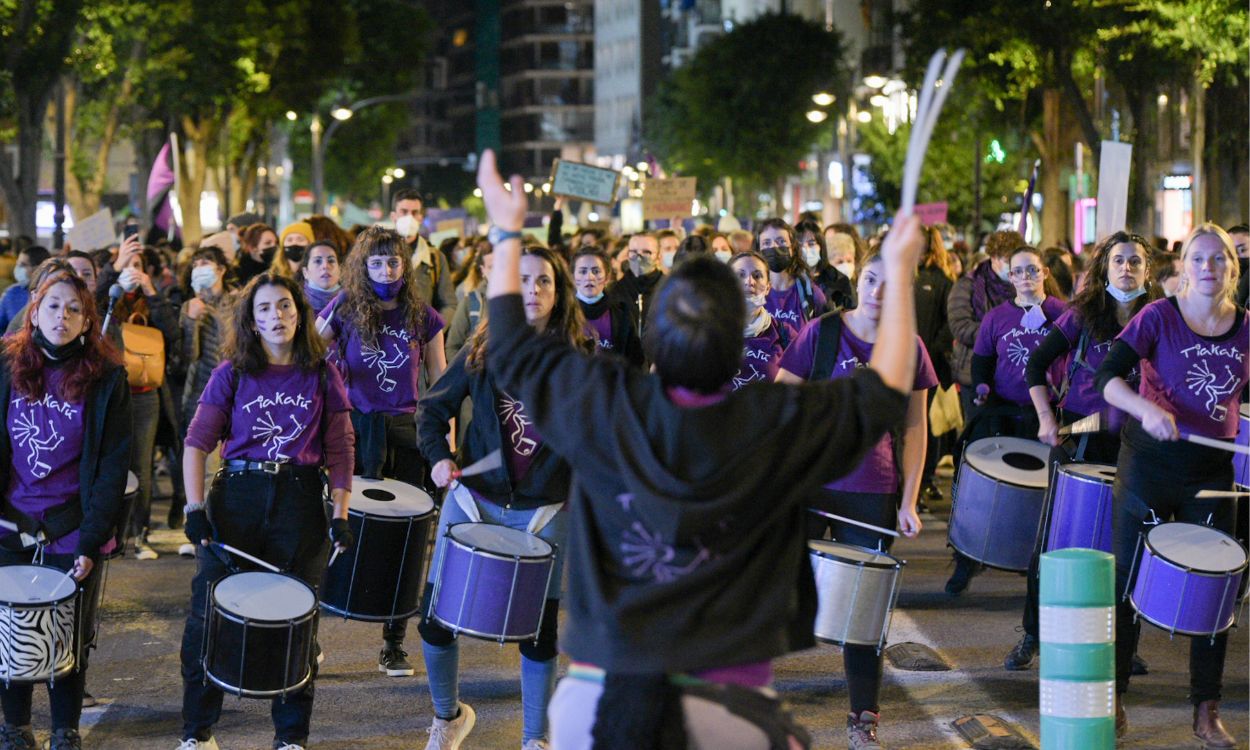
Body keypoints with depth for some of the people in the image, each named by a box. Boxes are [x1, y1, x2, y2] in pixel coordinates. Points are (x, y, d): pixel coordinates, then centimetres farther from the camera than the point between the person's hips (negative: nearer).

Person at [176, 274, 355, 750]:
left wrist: (340, 514, -2)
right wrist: (195, 507, -9)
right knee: (209, 615, -1)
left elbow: (340, 451, 6)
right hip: (235, 496, 0)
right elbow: (197, 443, 0)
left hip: (300, 500, 0)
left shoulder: (321, 376, 6)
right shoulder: (232, 374, 4)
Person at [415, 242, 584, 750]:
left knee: (540, 629, 5)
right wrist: (439, 457, -8)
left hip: (543, 511, -1)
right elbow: (435, 408, 9)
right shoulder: (483, 351, 2)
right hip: (473, 499, 1)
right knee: (436, 614, -1)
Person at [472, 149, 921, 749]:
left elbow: (512, 352, 17)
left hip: (606, 675, 1)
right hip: (730, 679, -1)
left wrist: (507, 233, 28)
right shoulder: (779, 426, -4)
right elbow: (883, 393, 12)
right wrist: (899, 273, 21)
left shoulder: (604, 408, -1)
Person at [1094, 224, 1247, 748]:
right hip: (1150, 464, -3)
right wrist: (1146, 408, -35)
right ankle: (1112, 697, 16)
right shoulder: (1158, 317, -8)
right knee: (1129, 581, 3)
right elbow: (1107, 377, -18)